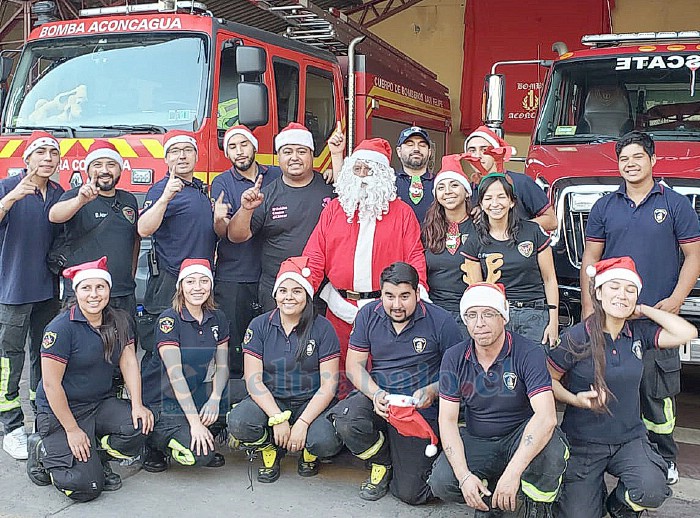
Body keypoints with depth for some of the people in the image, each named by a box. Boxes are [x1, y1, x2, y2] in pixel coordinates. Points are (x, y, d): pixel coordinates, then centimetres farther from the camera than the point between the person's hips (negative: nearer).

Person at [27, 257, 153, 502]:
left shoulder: (119, 322, 2)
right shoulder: (61, 328, -16)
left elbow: (129, 364, 0)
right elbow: (51, 384, -16)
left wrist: (137, 405, -14)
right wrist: (72, 429, -16)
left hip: (101, 404, 6)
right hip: (60, 411, -5)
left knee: (140, 426, -24)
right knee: (86, 487, -15)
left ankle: (98, 457, 6)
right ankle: (44, 450, 13)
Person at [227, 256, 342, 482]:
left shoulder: (322, 328, -6)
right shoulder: (259, 326, -1)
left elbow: (329, 385, -9)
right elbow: (254, 380, -6)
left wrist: (302, 423, -20)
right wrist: (278, 419, -19)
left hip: (310, 403, -1)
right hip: (270, 401, 2)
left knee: (326, 441, -31)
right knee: (238, 422, -29)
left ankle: (308, 453, 9)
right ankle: (270, 449, 6)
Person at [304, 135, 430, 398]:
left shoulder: (402, 213, 7)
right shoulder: (334, 209, 11)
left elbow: (415, 257, 1)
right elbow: (314, 256, 4)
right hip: (340, 307, 2)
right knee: (339, 373, 9)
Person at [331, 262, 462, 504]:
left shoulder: (440, 321, -8)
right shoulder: (368, 315, 1)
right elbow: (354, 365, 1)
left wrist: (432, 391, -21)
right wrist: (375, 394, -18)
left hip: (421, 410, -3)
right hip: (377, 397, 3)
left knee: (410, 493, -11)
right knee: (344, 418, -31)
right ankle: (383, 463, 3)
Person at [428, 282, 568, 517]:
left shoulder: (528, 353, -18)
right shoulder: (454, 358, -6)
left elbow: (546, 416, -30)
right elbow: (447, 420, -8)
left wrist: (512, 472, -38)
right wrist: (464, 476, -22)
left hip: (521, 438, -2)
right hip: (476, 442, 3)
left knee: (551, 448, -35)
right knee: (441, 483, -23)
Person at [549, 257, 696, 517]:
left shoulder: (639, 331, 0)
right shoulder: (575, 337, -12)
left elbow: (687, 333, -11)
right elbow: (548, 380, -4)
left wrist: (643, 310, -8)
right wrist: (576, 399, -21)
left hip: (630, 438, 3)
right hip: (583, 443, -2)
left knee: (653, 491, -26)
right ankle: (595, 488, 29)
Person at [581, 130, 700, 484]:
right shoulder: (605, 206, 9)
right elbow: (590, 258, 9)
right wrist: (588, 307, 1)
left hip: (657, 315, -2)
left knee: (658, 391, 2)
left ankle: (664, 458, 18)